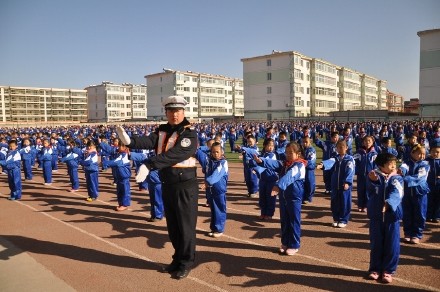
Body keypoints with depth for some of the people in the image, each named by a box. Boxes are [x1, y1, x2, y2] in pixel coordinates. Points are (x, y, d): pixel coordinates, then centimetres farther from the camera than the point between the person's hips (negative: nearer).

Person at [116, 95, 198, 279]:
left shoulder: (189, 133, -13)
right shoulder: (162, 131, 5)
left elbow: (174, 154, -28)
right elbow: (149, 141, -15)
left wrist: (148, 165, -37)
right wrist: (130, 141, -35)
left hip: (185, 186, -6)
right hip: (167, 186, 6)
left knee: (186, 226, 5)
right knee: (172, 226, 17)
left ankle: (186, 262, 22)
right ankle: (178, 258, 34)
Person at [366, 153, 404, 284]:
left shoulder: (397, 179, -2)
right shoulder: (374, 176, -2)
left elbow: (396, 194, -20)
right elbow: (371, 189, -20)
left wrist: (388, 204, -39)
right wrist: (372, 179, -41)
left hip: (392, 216, 0)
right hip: (376, 216, 0)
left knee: (392, 245, 6)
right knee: (376, 244, 10)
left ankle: (388, 270, 23)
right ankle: (375, 269, 26)